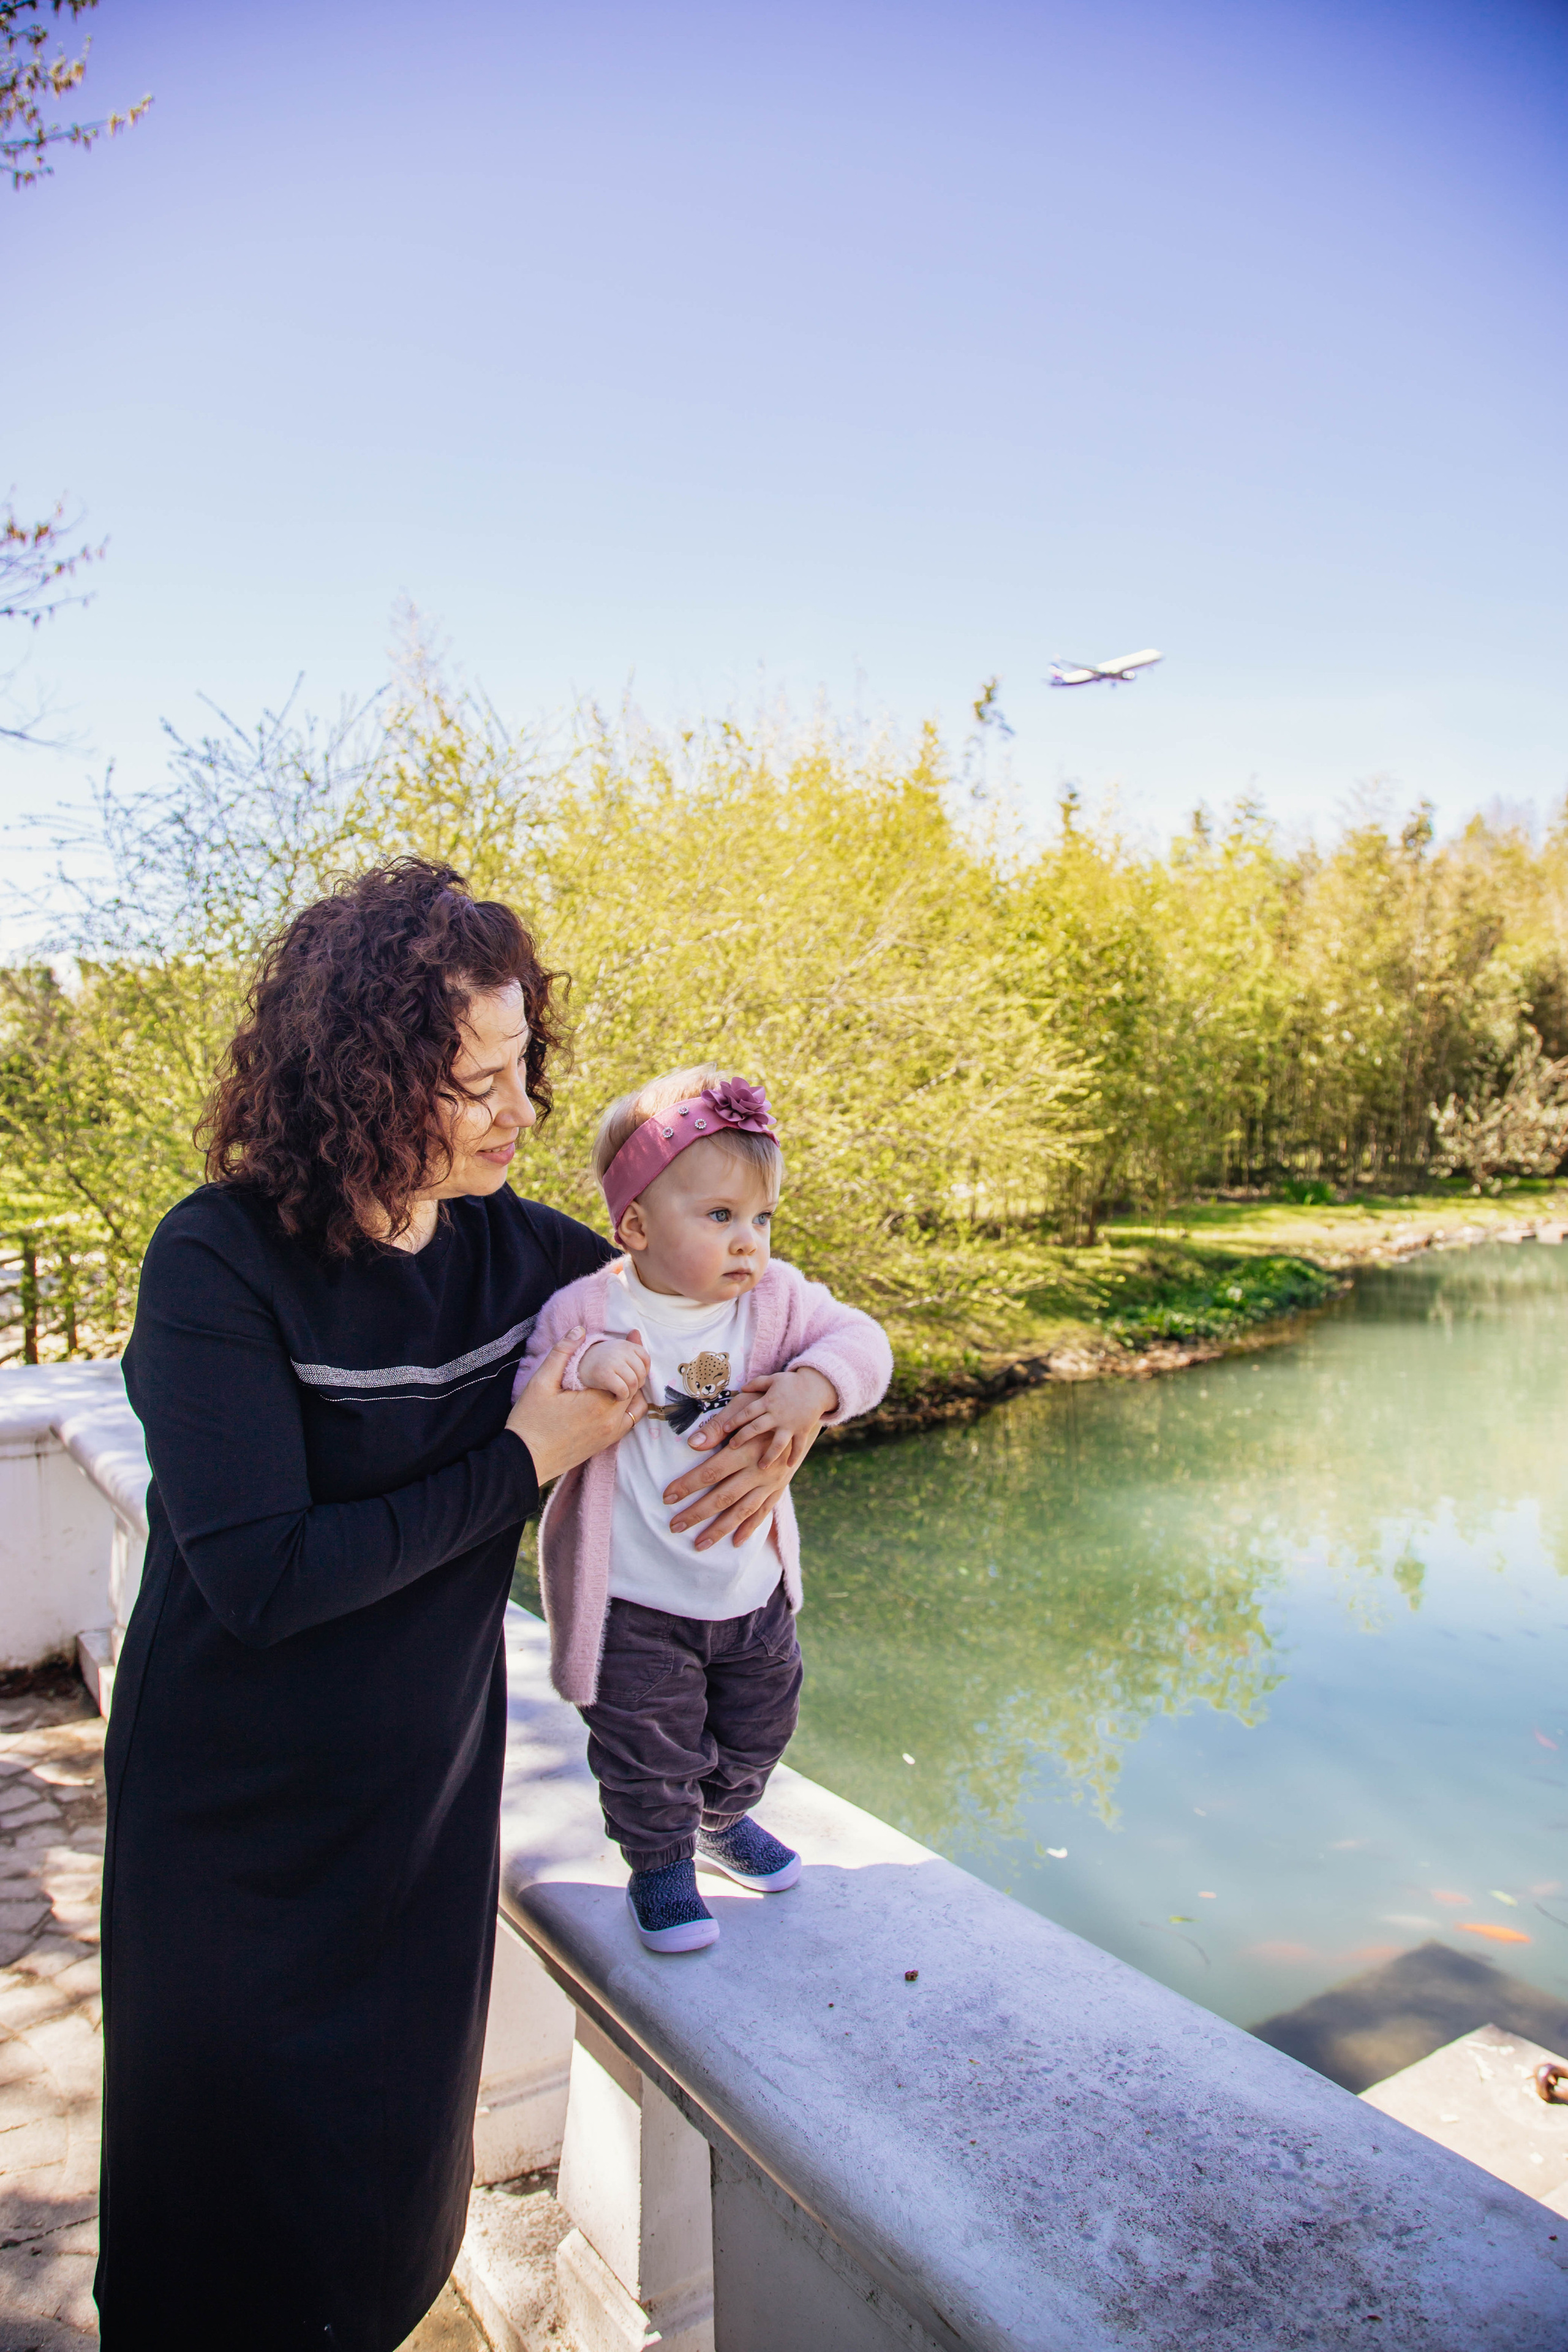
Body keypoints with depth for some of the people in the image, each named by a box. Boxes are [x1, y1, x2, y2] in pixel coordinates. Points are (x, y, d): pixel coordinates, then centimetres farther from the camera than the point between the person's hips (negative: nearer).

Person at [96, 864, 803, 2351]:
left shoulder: (513, 1247, -8)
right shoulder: (220, 1261, -23)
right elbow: (264, 1576, -28)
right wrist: (525, 1460, -24)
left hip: (429, 1794, 4)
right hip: (242, 1820, -4)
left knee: (397, 2184, 23)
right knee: (238, 2213, 18)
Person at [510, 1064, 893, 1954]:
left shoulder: (776, 1296, -9)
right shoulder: (586, 1311, -19)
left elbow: (859, 1340, -15)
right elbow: (528, 1410, -20)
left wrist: (811, 1387, -34)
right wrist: (583, 1370, -40)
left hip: (752, 1585, 5)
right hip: (636, 1602, -4)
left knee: (757, 1726, 24)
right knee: (649, 1749, 9)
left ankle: (723, 1817, 55)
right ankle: (660, 1863, 39)